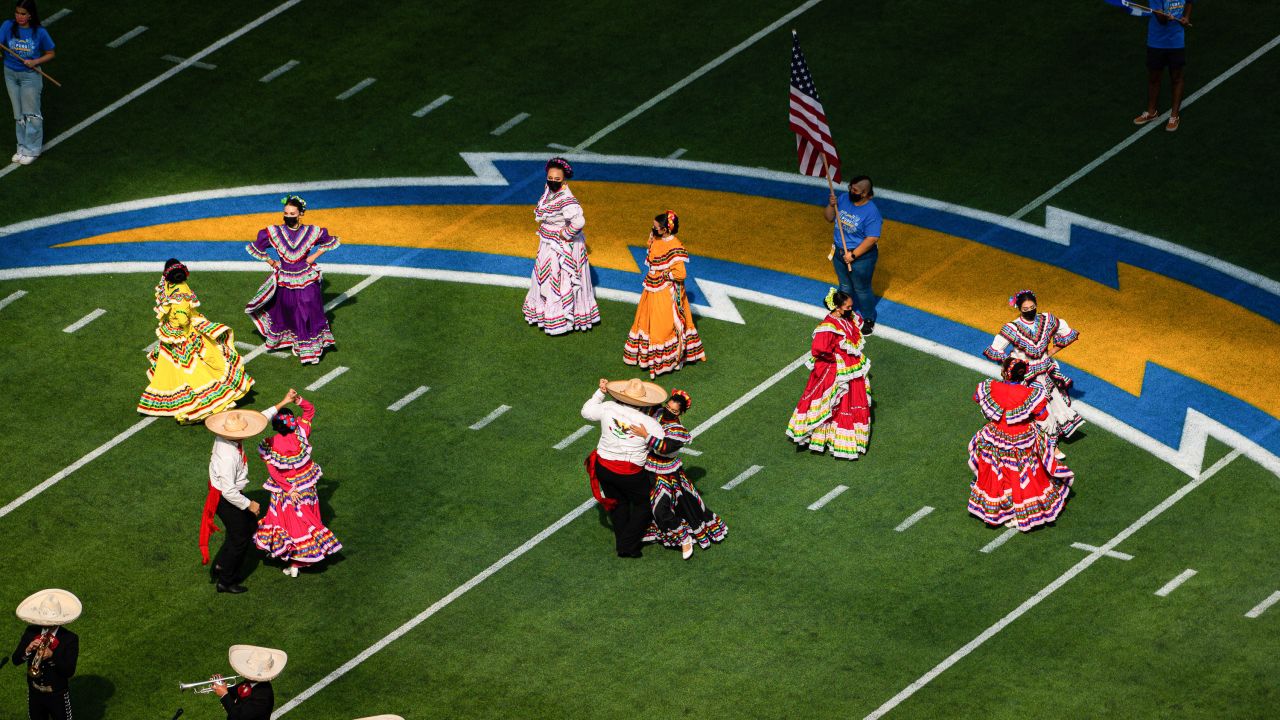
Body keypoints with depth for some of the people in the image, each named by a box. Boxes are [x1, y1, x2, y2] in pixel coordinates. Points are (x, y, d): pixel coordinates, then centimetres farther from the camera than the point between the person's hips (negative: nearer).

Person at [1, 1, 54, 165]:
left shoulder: (39, 32, -13)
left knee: (31, 113, 3)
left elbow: (50, 54, -2)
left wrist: (35, 62, -18)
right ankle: (22, 147, 28)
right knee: (18, 113, 15)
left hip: (30, 75, -3)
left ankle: (32, 150, 14)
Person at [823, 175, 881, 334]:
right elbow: (829, 218, 2)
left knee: (862, 290, 11)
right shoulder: (844, 199, -7)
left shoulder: (872, 212, -26)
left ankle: (869, 320, 32)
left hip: (861, 257, -6)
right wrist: (831, 205, -19)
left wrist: (853, 255, -24)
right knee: (845, 286, 25)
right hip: (840, 252, 6)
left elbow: (872, 239, -26)